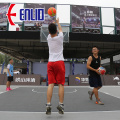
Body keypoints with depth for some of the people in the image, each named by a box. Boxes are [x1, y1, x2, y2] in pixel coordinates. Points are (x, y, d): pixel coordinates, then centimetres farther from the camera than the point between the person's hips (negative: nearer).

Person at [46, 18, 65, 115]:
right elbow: (60, 29, 21)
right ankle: (61, 105, -3)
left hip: (50, 63, 3)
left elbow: (51, 32, 29)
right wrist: (58, 22, 41)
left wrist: (52, 24, 48)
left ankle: (48, 105, -7)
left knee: (51, 84, -1)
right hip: (59, 62, -3)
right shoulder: (60, 37, -1)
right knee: (61, 84, 0)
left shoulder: (49, 38, 6)